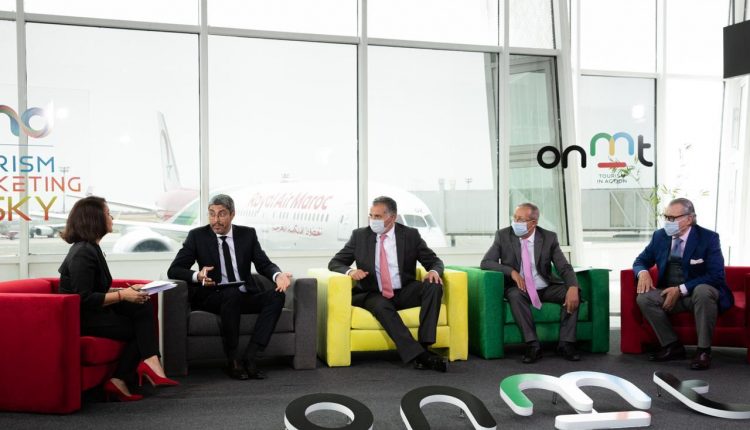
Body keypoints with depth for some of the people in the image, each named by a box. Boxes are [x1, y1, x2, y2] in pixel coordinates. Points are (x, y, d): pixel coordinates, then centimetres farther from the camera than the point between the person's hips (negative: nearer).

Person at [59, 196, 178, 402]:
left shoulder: (90, 248, 13)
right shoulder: (82, 254, -18)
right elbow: (84, 299, -23)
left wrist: (127, 291, 4)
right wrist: (122, 295, -20)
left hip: (92, 311, 9)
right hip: (82, 318, -9)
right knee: (139, 328, -10)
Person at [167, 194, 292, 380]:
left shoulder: (248, 234, 8)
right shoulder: (197, 236, 1)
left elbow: (264, 264, 5)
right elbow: (174, 270, -2)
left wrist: (278, 275, -19)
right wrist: (197, 276, -25)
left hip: (245, 296, 3)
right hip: (212, 297, -3)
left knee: (277, 295, -24)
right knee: (232, 294, -36)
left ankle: (249, 356, -28)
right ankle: (233, 361, -26)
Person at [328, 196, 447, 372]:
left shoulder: (411, 235, 4)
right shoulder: (360, 235, 5)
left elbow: (434, 261, 8)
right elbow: (334, 263, 6)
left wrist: (434, 271, -18)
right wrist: (350, 271, -17)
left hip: (405, 294, 1)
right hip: (374, 296, -1)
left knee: (434, 286, -25)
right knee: (381, 306, -35)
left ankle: (424, 345, -29)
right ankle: (418, 354, -39)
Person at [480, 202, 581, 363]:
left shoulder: (549, 238, -4)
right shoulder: (503, 236, -5)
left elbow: (564, 267, -9)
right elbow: (486, 262, -10)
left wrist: (573, 287, -30)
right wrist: (512, 271, -24)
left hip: (546, 288, 2)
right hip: (520, 288, -2)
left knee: (573, 293, -24)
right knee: (515, 295, -36)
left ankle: (566, 343, -19)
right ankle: (533, 345, -32)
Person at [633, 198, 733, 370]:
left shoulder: (708, 238, -9)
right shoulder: (659, 236, 4)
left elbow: (716, 276, -15)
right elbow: (641, 261, 14)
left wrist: (681, 289, -24)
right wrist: (643, 272, -13)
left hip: (701, 292, -4)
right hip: (671, 294, 4)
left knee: (703, 291, -38)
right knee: (644, 298, -24)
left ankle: (704, 350, -24)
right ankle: (672, 346, -10)